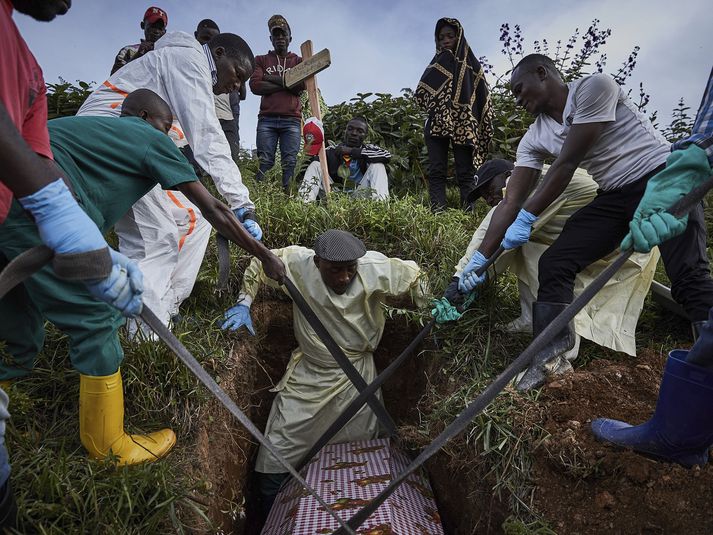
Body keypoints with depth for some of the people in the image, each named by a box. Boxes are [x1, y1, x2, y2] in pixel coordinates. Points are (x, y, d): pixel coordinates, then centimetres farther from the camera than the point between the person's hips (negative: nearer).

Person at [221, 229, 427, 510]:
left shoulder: (375, 268, -20)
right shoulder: (297, 262, -18)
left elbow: (414, 275, -4)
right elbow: (258, 264, -1)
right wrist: (244, 303, -9)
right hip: (307, 375, 1)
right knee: (273, 465, 6)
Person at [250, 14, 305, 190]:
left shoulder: (298, 61, 19)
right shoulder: (261, 60, 19)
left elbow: (300, 85, -1)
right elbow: (255, 85, 1)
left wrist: (271, 78, 0)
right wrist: (286, 84, -1)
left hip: (291, 120, 0)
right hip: (267, 118, 0)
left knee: (289, 163, -9)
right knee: (264, 162, -9)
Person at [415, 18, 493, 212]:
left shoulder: (471, 63, 16)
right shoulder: (438, 61, 22)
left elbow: (481, 96, 7)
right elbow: (422, 92, 11)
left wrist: (480, 129, -3)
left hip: (463, 124, -2)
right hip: (437, 122, 2)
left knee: (465, 173, -9)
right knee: (437, 172, -9)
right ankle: (437, 215, -14)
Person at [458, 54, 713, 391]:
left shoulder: (594, 88, -14)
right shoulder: (534, 138, 4)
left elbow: (566, 165, -19)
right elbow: (510, 203, -2)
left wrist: (527, 217, -17)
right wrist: (481, 257, -7)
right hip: (614, 197, 6)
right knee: (553, 264, -10)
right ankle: (549, 360, -10)